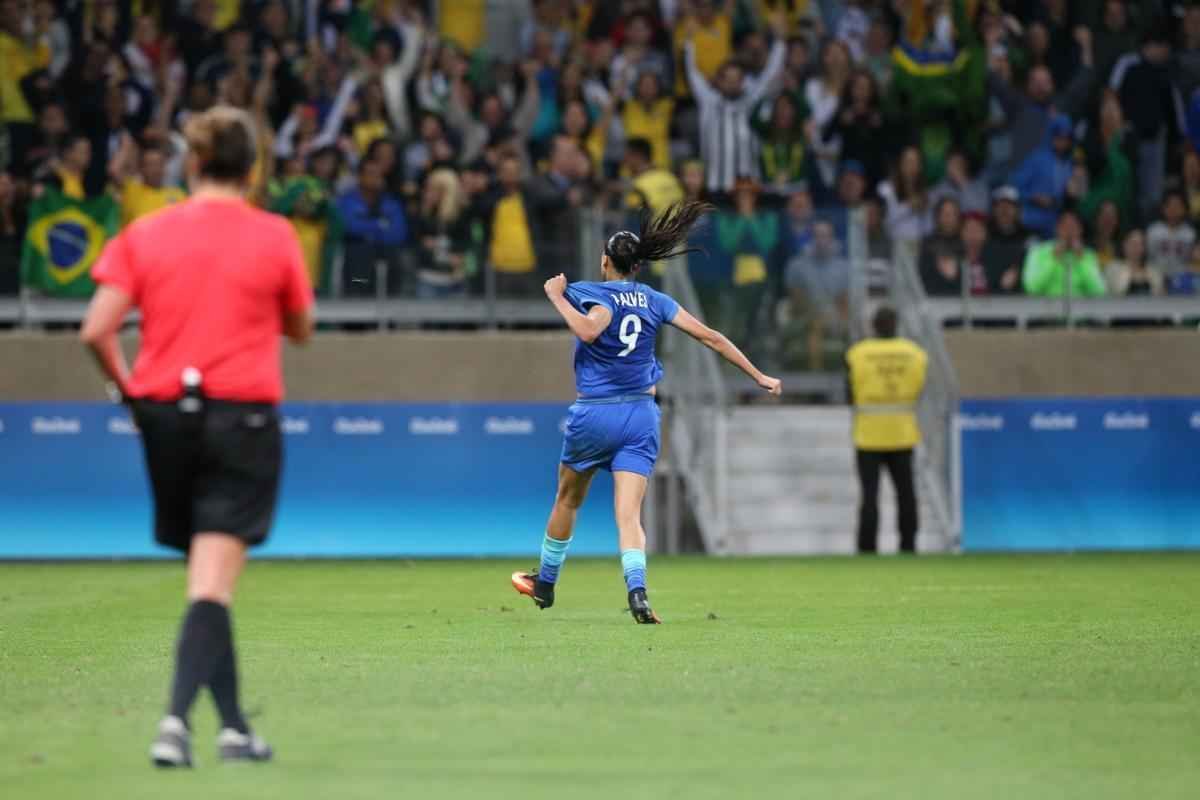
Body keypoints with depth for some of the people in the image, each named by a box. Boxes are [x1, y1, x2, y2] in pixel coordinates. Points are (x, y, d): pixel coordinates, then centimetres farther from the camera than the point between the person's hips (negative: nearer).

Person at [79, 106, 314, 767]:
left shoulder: (144, 235, 1)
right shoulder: (274, 237, -2)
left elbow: (96, 331, -5)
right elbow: (301, 330, 10)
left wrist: (128, 388, 10)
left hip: (164, 414, 3)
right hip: (243, 415, -3)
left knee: (208, 579, 14)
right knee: (212, 584, -7)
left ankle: (233, 725, 17)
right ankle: (177, 718, -24)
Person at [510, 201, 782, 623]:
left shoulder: (595, 294, -8)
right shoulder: (655, 301, 7)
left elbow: (589, 330, -31)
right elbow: (711, 337, 7)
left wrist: (557, 298, -17)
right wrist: (759, 376, 13)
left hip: (594, 414, -3)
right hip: (641, 415, 3)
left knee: (567, 499, 19)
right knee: (629, 514, -6)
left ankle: (545, 583, 35)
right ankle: (637, 592, -30)